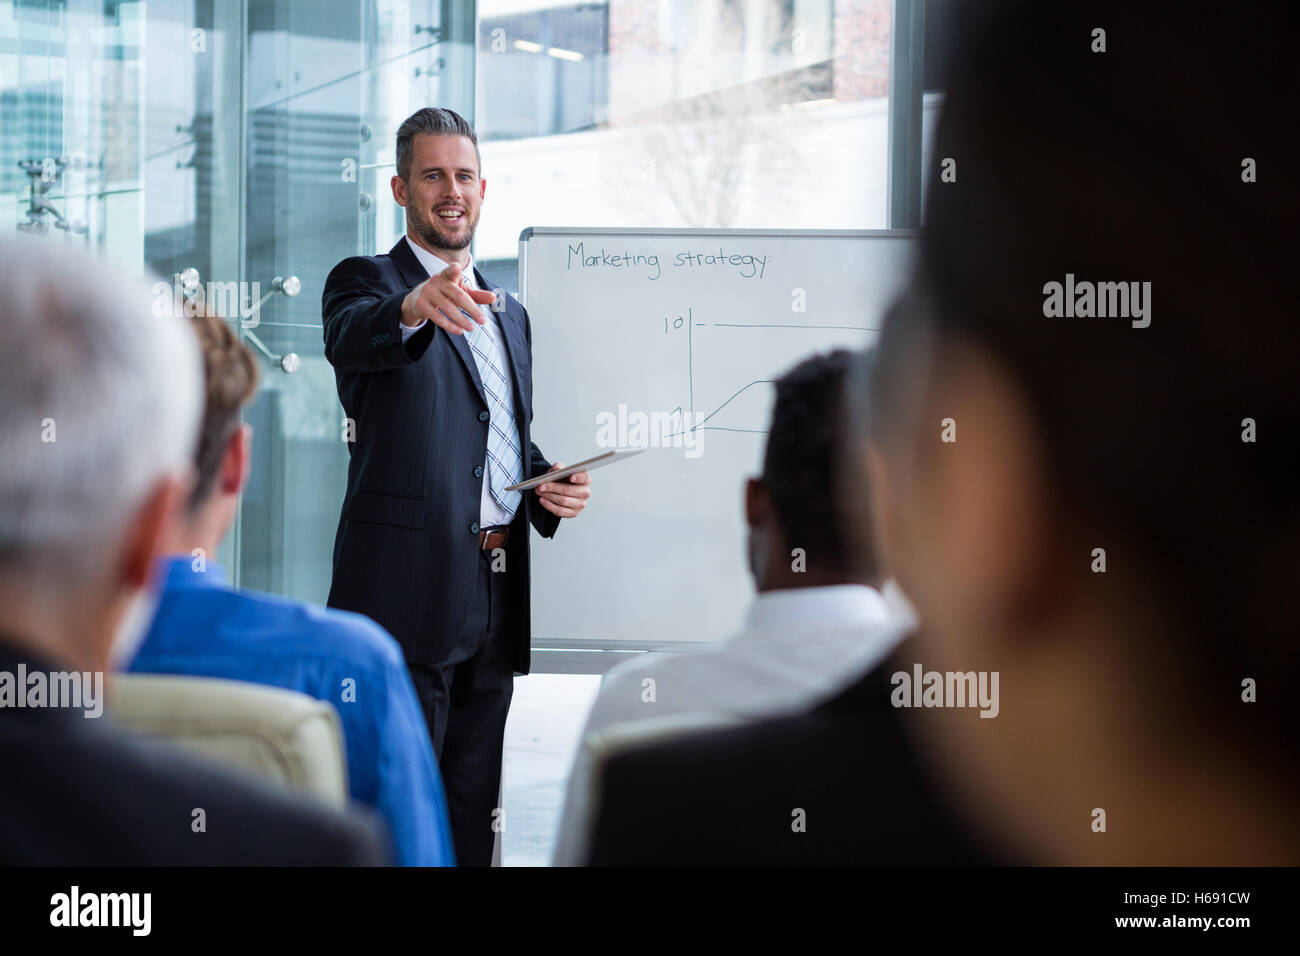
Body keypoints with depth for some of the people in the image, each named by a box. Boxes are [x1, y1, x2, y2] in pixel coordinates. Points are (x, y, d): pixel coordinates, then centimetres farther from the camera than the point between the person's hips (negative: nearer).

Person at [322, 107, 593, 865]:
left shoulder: (507, 313, 21)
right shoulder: (366, 282, -2)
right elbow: (351, 338, -26)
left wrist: (551, 485, 4)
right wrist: (414, 307, -49)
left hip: (496, 596, 7)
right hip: (409, 591, -7)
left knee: (474, 814, 12)